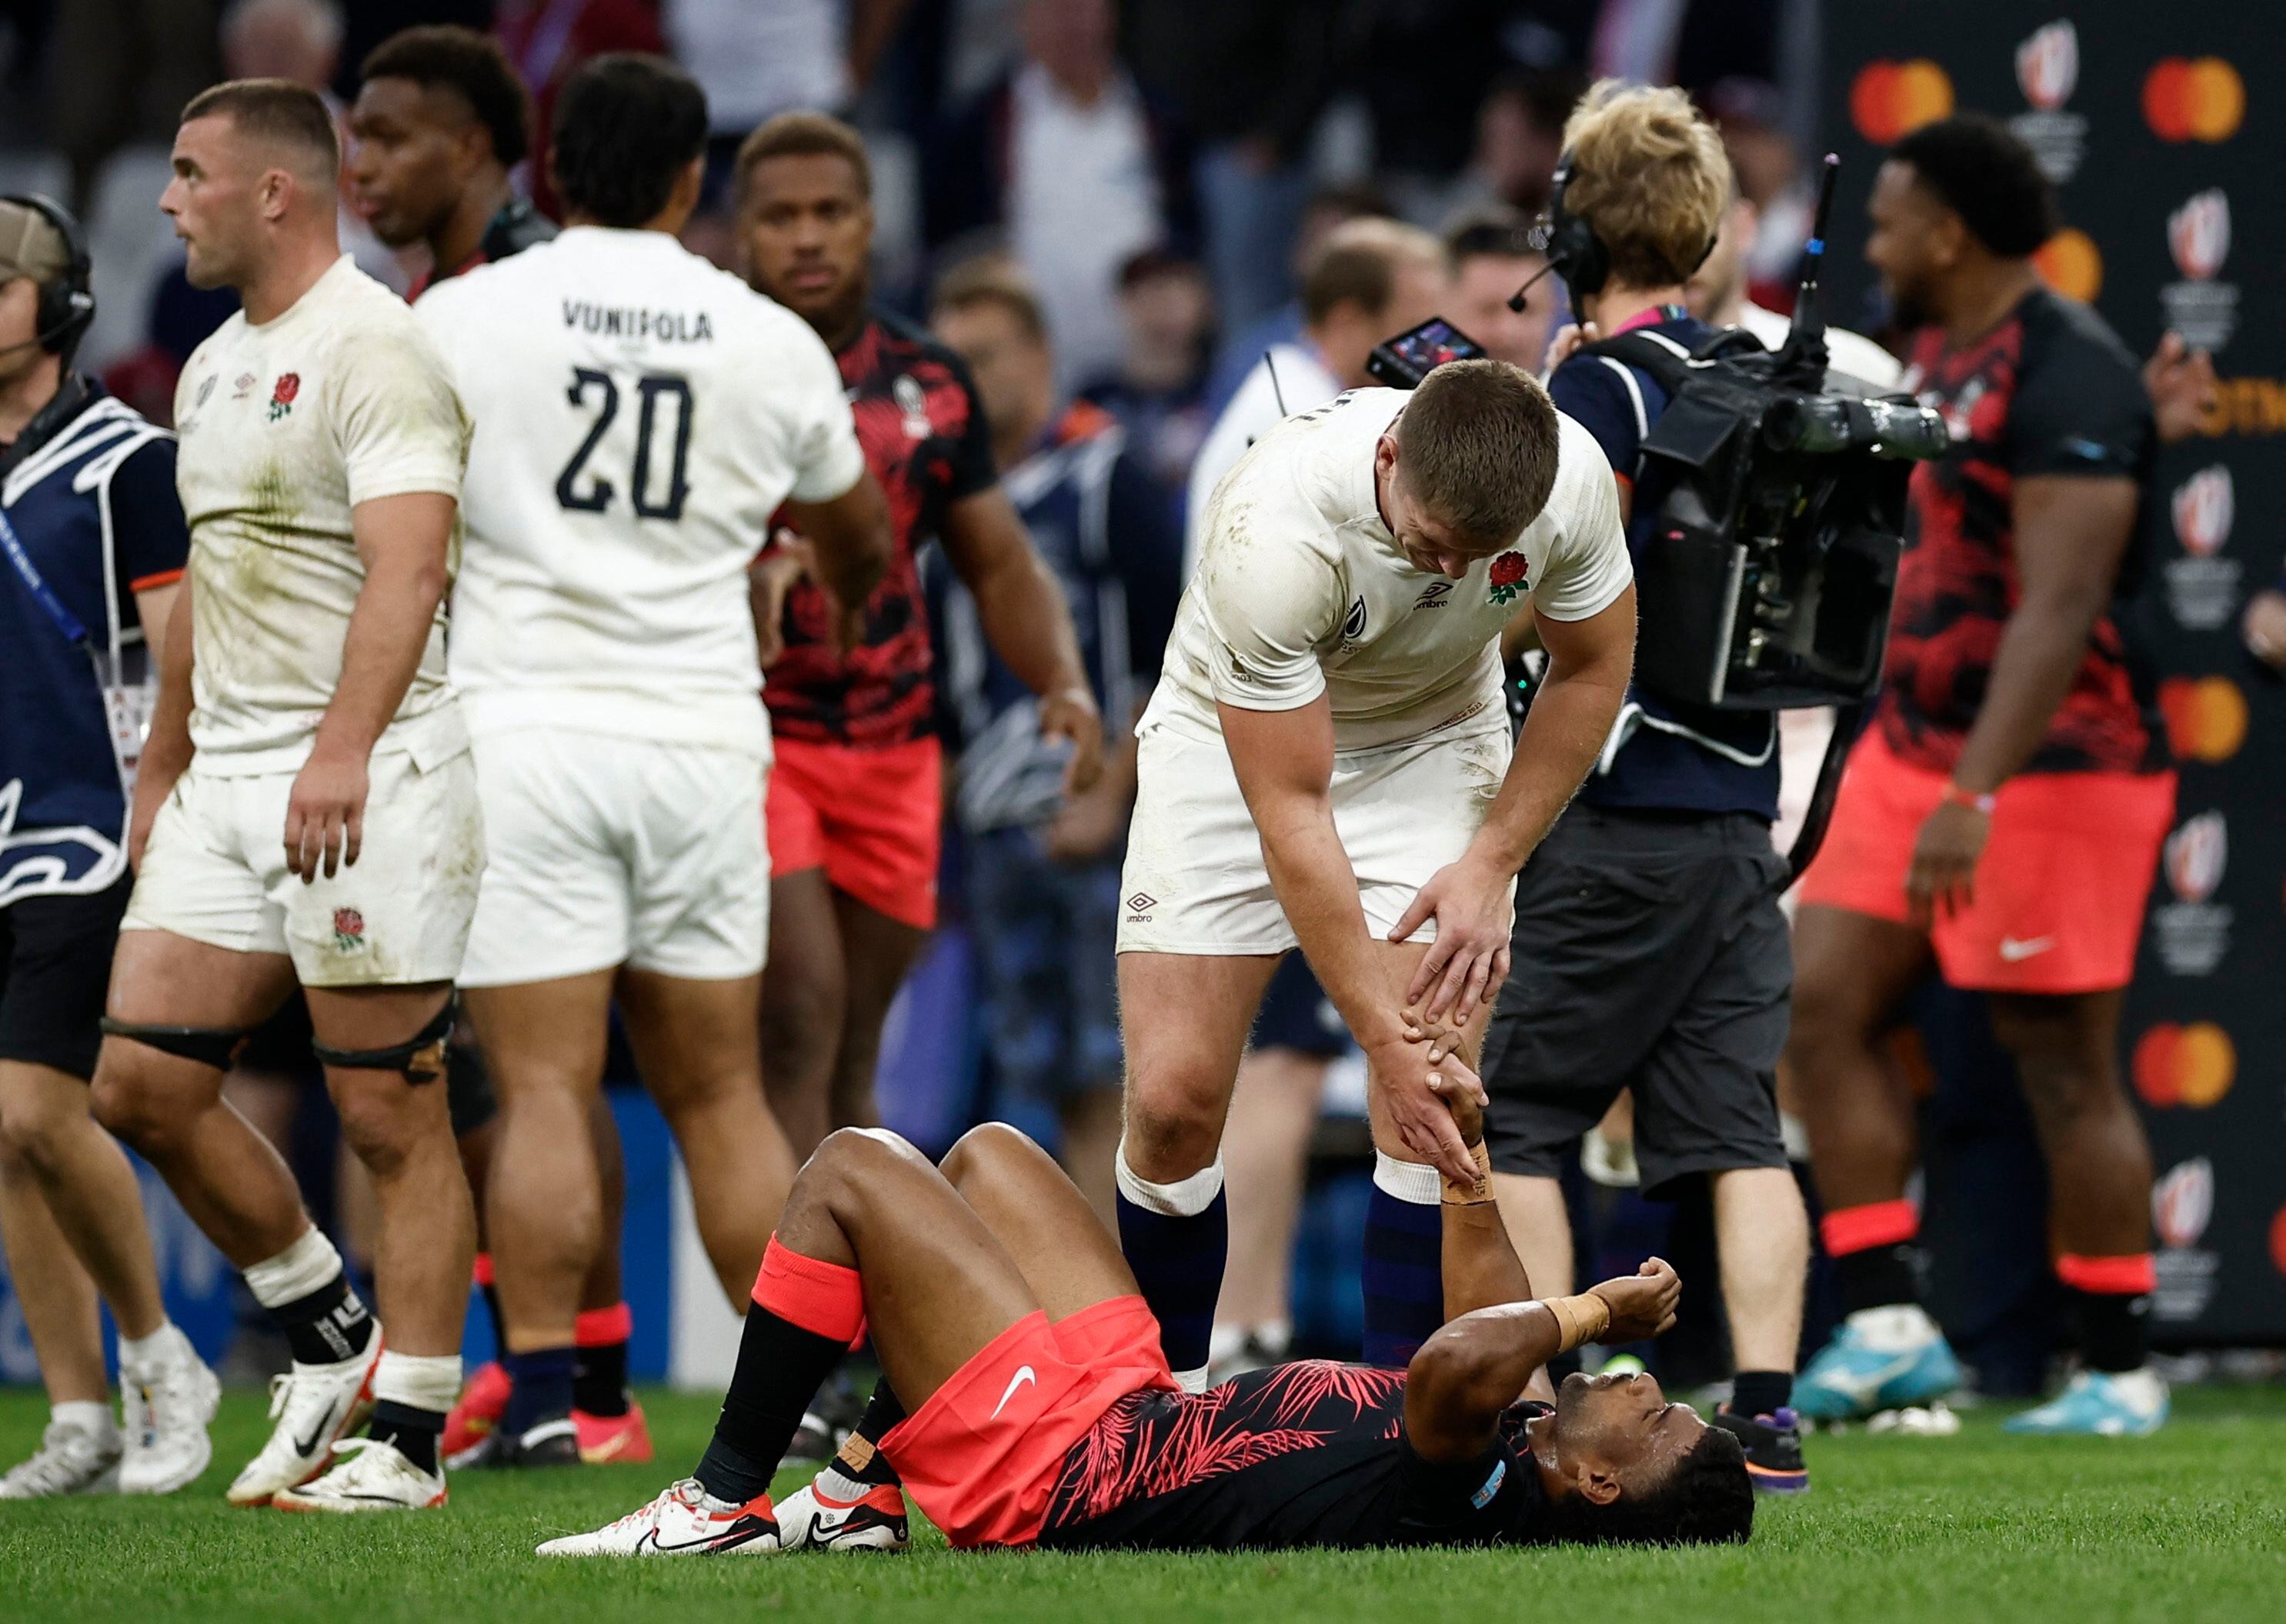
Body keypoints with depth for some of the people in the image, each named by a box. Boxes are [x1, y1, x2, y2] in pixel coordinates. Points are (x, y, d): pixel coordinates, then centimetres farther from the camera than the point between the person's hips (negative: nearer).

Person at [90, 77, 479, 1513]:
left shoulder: (374, 350, -11)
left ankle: (407, 1442, 0)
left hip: (367, 784, -9)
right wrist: (161, 778, 27)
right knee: (142, 1084, 3)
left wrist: (341, 752, -34)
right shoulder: (214, 368, 18)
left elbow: (406, 567, -23)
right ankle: (331, 1338, 19)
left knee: (391, 1118, -5)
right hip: (231, 777, 9)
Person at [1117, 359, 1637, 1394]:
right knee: (1174, 1096, -10)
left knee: (1435, 1095, -14)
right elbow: (1289, 814, -31)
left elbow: (1593, 667, -4)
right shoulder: (1274, 531, -38)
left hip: (1431, 743, 2)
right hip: (1237, 741, -2)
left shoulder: (1572, 479, -27)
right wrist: (1383, 1038, -31)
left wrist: (1491, 864, -10)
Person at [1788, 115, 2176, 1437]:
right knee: (1825, 1013, 2)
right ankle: (1890, 1327, 4)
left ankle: (2122, 1373, 6)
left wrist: (1975, 795, -30)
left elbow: (2060, 607, -25)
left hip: (2050, 770, -10)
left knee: (2065, 1070, -3)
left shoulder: (2066, 376, -18)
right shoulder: (1944, 356, 12)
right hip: (1915, 748, 10)